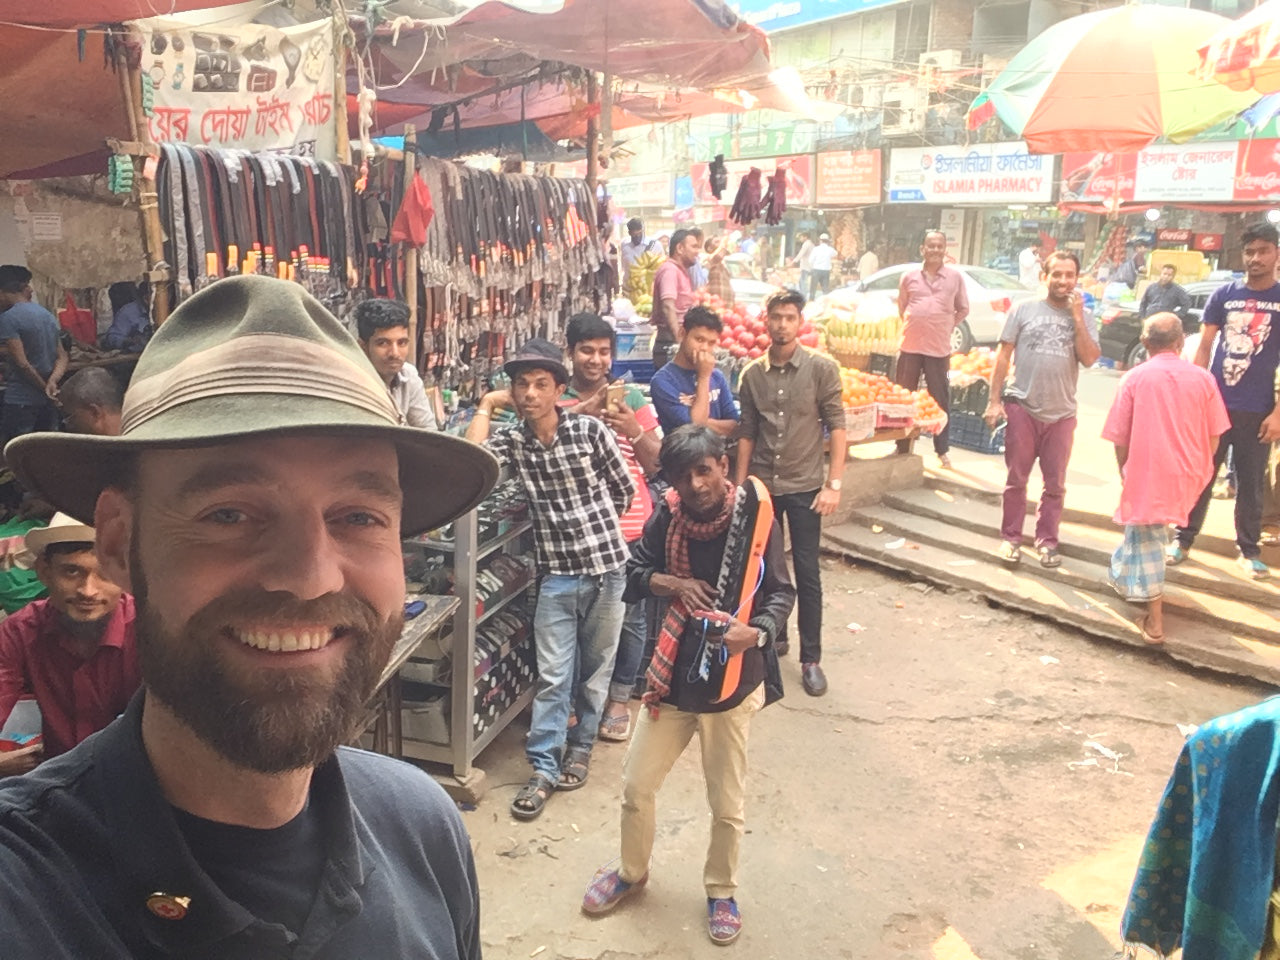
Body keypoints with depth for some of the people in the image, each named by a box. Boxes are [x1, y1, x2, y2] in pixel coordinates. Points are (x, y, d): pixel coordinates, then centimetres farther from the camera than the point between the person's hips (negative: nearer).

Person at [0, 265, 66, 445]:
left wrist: (44, 387, -6)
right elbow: (62, 357, 9)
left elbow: (22, 363, -17)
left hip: (20, 401, -7)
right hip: (47, 403, 7)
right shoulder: (47, 315, 12)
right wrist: (52, 381, -6)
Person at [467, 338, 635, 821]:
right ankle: (543, 769, 11)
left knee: (595, 668, 14)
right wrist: (486, 404, -10)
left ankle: (580, 746, 32)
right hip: (556, 572, 1)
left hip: (606, 567, 0)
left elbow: (624, 490, 4)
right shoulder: (511, 441, -1)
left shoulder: (590, 430, -7)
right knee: (552, 676, 1)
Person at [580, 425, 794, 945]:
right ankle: (632, 871, 43)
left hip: (732, 682, -3)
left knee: (727, 805, 13)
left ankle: (721, 891, 39)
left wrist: (757, 632, -27)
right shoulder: (668, 517, -9)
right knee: (636, 786, 15)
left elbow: (781, 592, -8)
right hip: (671, 677, 3)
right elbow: (634, 574, 2)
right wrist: (672, 582, -18)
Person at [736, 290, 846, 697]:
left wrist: (833, 484, -12)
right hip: (761, 486, 3)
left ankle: (811, 659, 12)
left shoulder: (822, 368, -7)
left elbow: (837, 427, -7)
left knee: (807, 575, 2)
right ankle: (774, 637, 33)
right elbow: (747, 433, 8)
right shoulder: (752, 374, 3)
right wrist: (740, 485, 7)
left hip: (804, 487, -3)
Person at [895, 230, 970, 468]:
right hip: (910, 346, 2)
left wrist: (946, 327, 3)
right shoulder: (909, 276, 5)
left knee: (940, 399, 3)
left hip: (939, 348, -1)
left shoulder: (955, 277, 2)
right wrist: (915, 326, 8)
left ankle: (942, 451, 13)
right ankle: (902, 447, 19)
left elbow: (963, 309, 11)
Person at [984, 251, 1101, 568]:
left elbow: (1089, 358, -7)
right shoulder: (1024, 310, 2)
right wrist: (994, 400, -4)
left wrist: (1077, 316, -10)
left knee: (1055, 484, 8)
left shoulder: (1083, 318, 6)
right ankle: (1011, 538, 15)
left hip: (1061, 413, 2)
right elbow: (1004, 355, 2)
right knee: (1016, 479, 5)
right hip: (1022, 407, -2)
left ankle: (1047, 540, 20)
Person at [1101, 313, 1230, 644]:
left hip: (1147, 472, -3)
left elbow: (1120, 437, -5)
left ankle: (1155, 620, 6)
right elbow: (1214, 434, 6)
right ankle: (1125, 576, 43)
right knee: (1153, 531, 27)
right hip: (1189, 476, 3)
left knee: (1146, 538, 7)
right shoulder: (1203, 378, 1)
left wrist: (1124, 471, 10)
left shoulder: (1135, 378, -7)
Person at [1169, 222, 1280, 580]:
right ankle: (1184, 540, 17)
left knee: (1251, 484, 9)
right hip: (1215, 403, 1)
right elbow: (1204, 348, 6)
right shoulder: (1224, 295, 2)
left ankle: (1249, 551, 20)